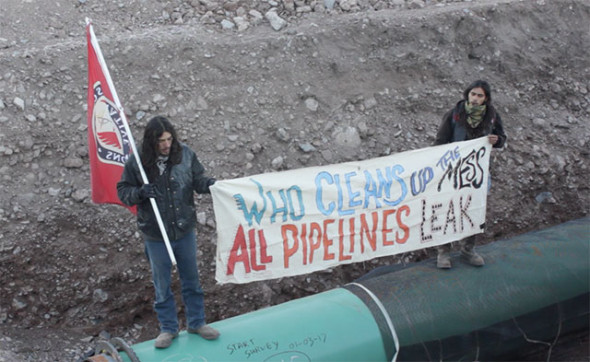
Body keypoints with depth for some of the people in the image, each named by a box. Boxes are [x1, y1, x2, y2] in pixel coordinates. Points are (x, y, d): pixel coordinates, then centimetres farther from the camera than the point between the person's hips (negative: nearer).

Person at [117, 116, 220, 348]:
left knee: (191, 279, 15)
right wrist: (139, 193, -22)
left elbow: (198, 180, -1)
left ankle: (196, 322, 33)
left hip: (185, 231, 1)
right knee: (161, 284, 12)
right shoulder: (136, 163, -12)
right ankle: (168, 328, 28)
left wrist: (212, 185, -22)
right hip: (155, 236, -1)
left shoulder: (185, 155, -9)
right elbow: (123, 191, -2)